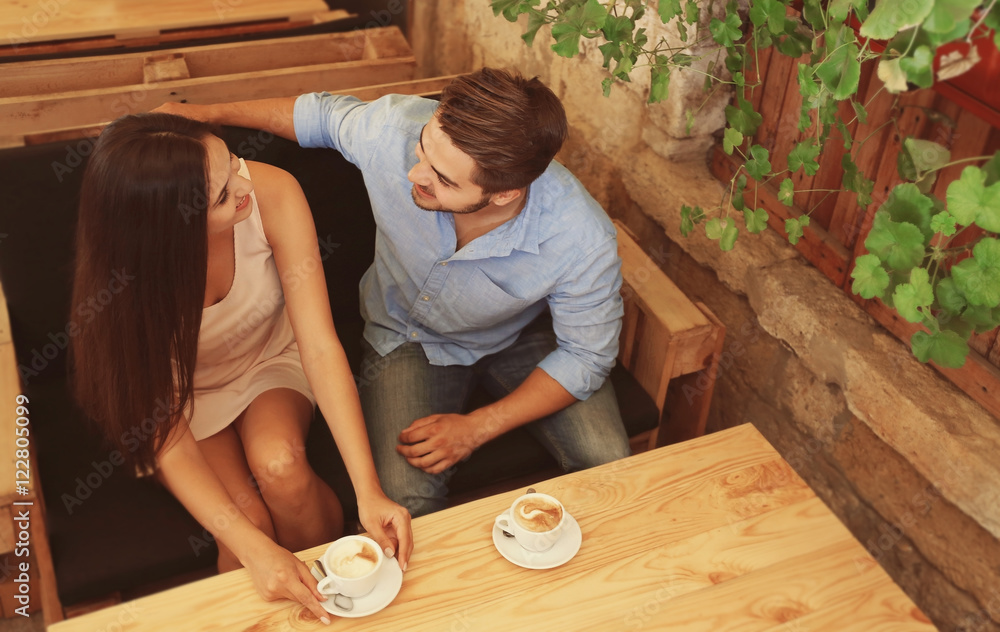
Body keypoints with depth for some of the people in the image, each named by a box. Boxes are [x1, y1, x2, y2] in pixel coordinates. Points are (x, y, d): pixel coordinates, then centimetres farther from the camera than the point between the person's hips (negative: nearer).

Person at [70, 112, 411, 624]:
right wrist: (253, 549, -39)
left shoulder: (272, 194, -30)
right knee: (248, 519, -23)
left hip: (272, 358, 1)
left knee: (279, 465, -29)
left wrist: (369, 492, -36)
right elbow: (166, 432, -28)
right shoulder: (123, 274, -31)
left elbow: (320, 346, -29)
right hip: (186, 389, -1)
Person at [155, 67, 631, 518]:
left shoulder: (583, 241, -35)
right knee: (404, 503, -22)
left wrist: (477, 428, -22)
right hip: (408, 336, 1)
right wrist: (207, 113, -5)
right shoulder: (394, 128, -31)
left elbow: (586, 356, -18)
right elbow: (320, 113, -5)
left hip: (519, 337, 0)